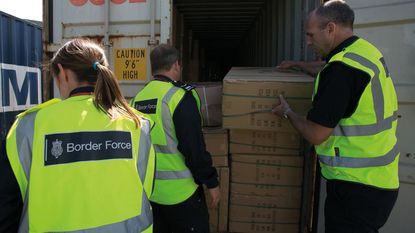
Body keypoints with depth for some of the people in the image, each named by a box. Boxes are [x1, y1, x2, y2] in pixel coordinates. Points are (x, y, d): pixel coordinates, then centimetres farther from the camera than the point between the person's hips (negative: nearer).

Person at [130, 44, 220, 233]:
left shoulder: (137, 99, 5)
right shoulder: (180, 96, -17)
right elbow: (195, 146, -20)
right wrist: (211, 182, -10)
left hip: (148, 189, 7)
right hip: (179, 191, -7)